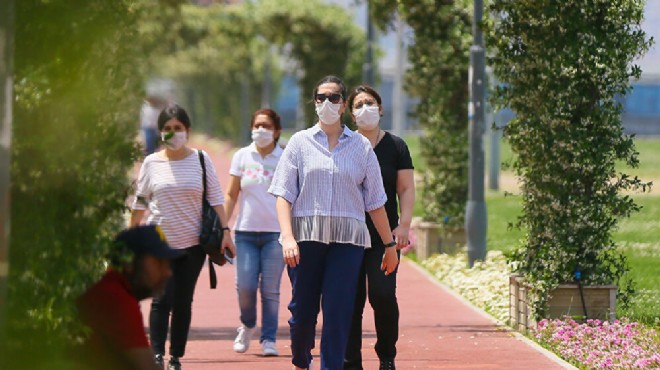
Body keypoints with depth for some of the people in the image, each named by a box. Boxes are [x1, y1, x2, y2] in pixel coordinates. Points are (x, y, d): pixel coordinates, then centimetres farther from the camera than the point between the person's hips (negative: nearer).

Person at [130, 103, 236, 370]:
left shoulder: (200, 160, 4)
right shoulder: (152, 163, 4)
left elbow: (215, 198, 4)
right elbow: (139, 203, 10)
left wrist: (224, 231, -3)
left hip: (193, 242, 1)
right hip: (159, 243, -1)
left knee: (183, 302, 4)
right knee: (161, 300, -11)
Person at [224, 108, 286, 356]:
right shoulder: (242, 156, 7)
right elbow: (232, 194, 11)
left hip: (275, 233, -1)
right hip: (246, 231, 1)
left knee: (270, 289, -4)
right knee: (245, 286, -5)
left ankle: (268, 340, 4)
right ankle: (247, 326, 22)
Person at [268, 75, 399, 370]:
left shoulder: (360, 146, 9)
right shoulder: (300, 142, 7)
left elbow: (374, 201, 12)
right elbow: (284, 195, 1)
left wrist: (390, 245, 11)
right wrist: (287, 237, -12)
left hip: (347, 238, 0)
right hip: (305, 235, 0)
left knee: (338, 312, -8)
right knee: (303, 309, 4)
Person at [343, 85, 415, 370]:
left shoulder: (395, 146, 6)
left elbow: (406, 189, 6)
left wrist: (404, 224, -6)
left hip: (384, 236, -1)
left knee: (383, 294, -14)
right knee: (351, 300, -1)